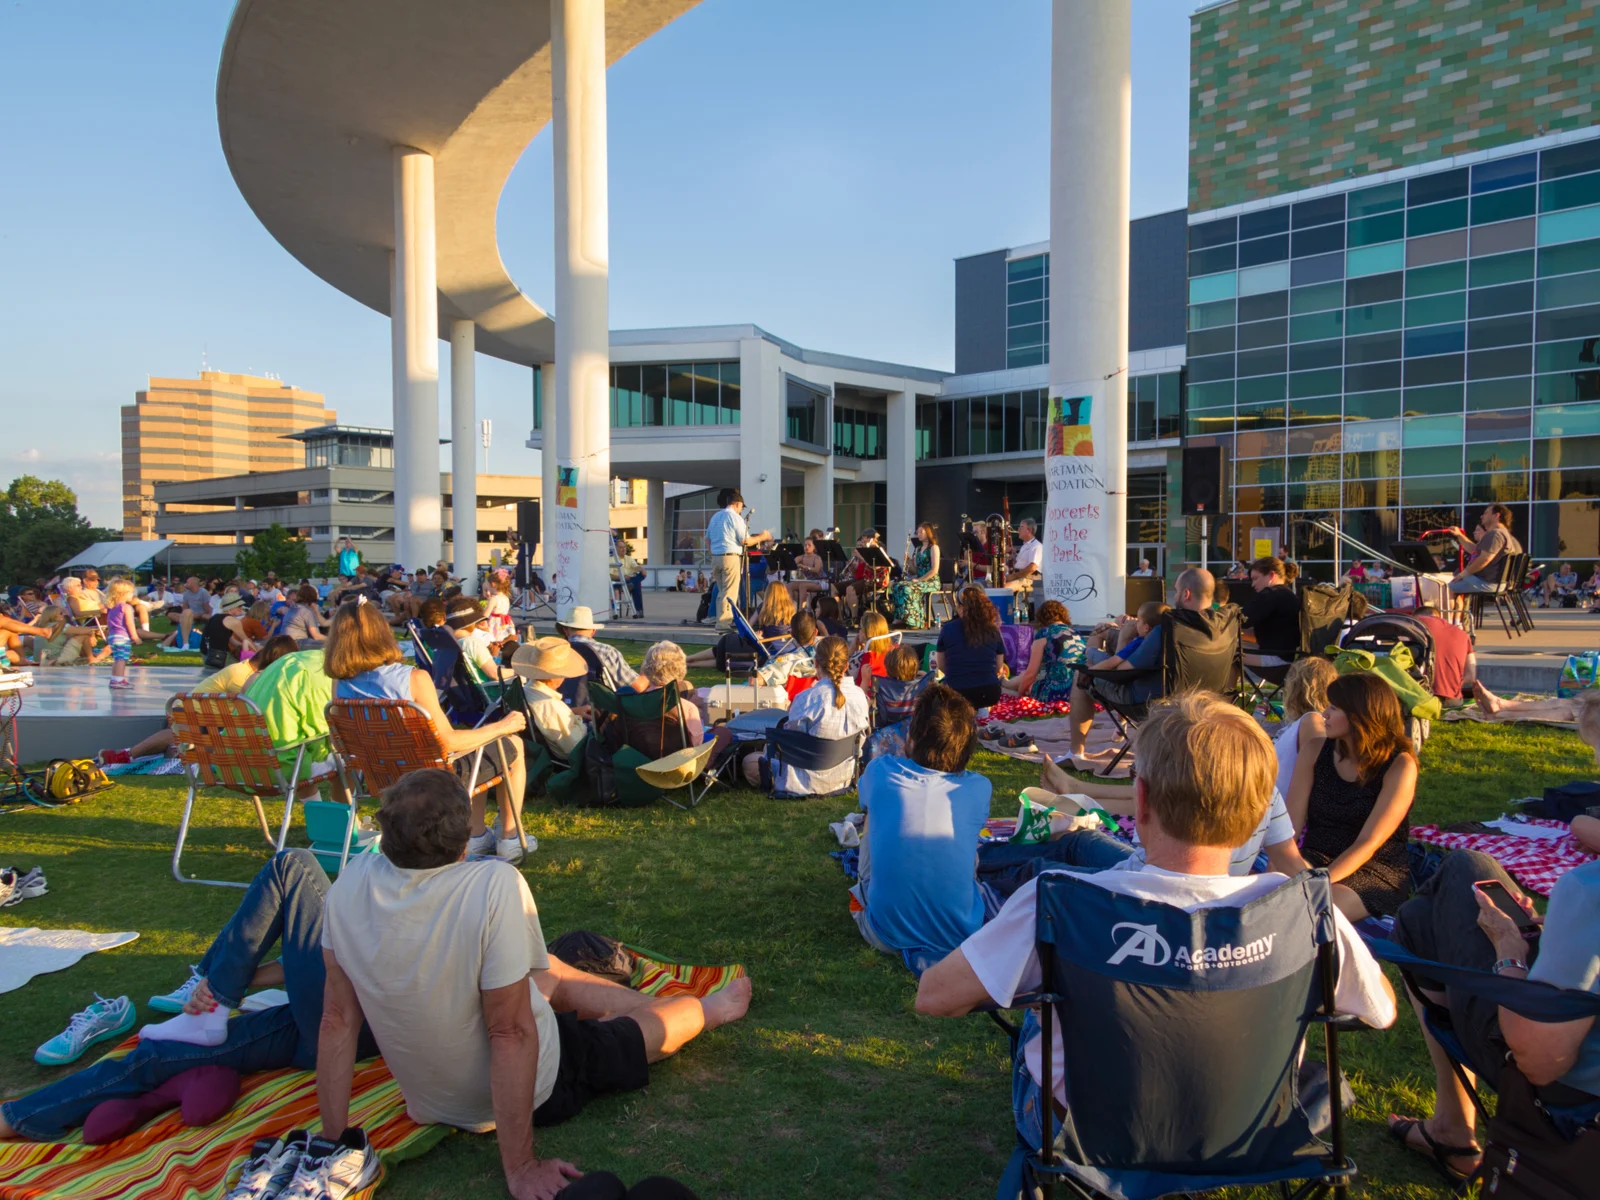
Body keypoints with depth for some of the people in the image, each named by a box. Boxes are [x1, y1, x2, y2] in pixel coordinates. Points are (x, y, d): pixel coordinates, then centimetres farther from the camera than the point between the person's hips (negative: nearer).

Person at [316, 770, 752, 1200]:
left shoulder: (349, 884, -19)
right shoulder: (495, 887, -35)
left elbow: (338, 1018, -10)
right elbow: (511, 1033, -30)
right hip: (534, 1091, -6)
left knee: (553, 974, 27)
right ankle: (709, 1011, 51)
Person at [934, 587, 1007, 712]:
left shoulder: (948, 628, -1)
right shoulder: (993, 630, 3)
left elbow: (942, 666, 8)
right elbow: (999, 669, 12)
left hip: (956, 693, -2)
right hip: (990, 693, 2)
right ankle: (981, 708, 5)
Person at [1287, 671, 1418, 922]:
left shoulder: (1399, 765, -10)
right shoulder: (1316, 749, 1)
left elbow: (1368, 843, -17)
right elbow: (1291, 822, -3)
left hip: (1377, 873, -3)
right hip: (1314, 860, 4)